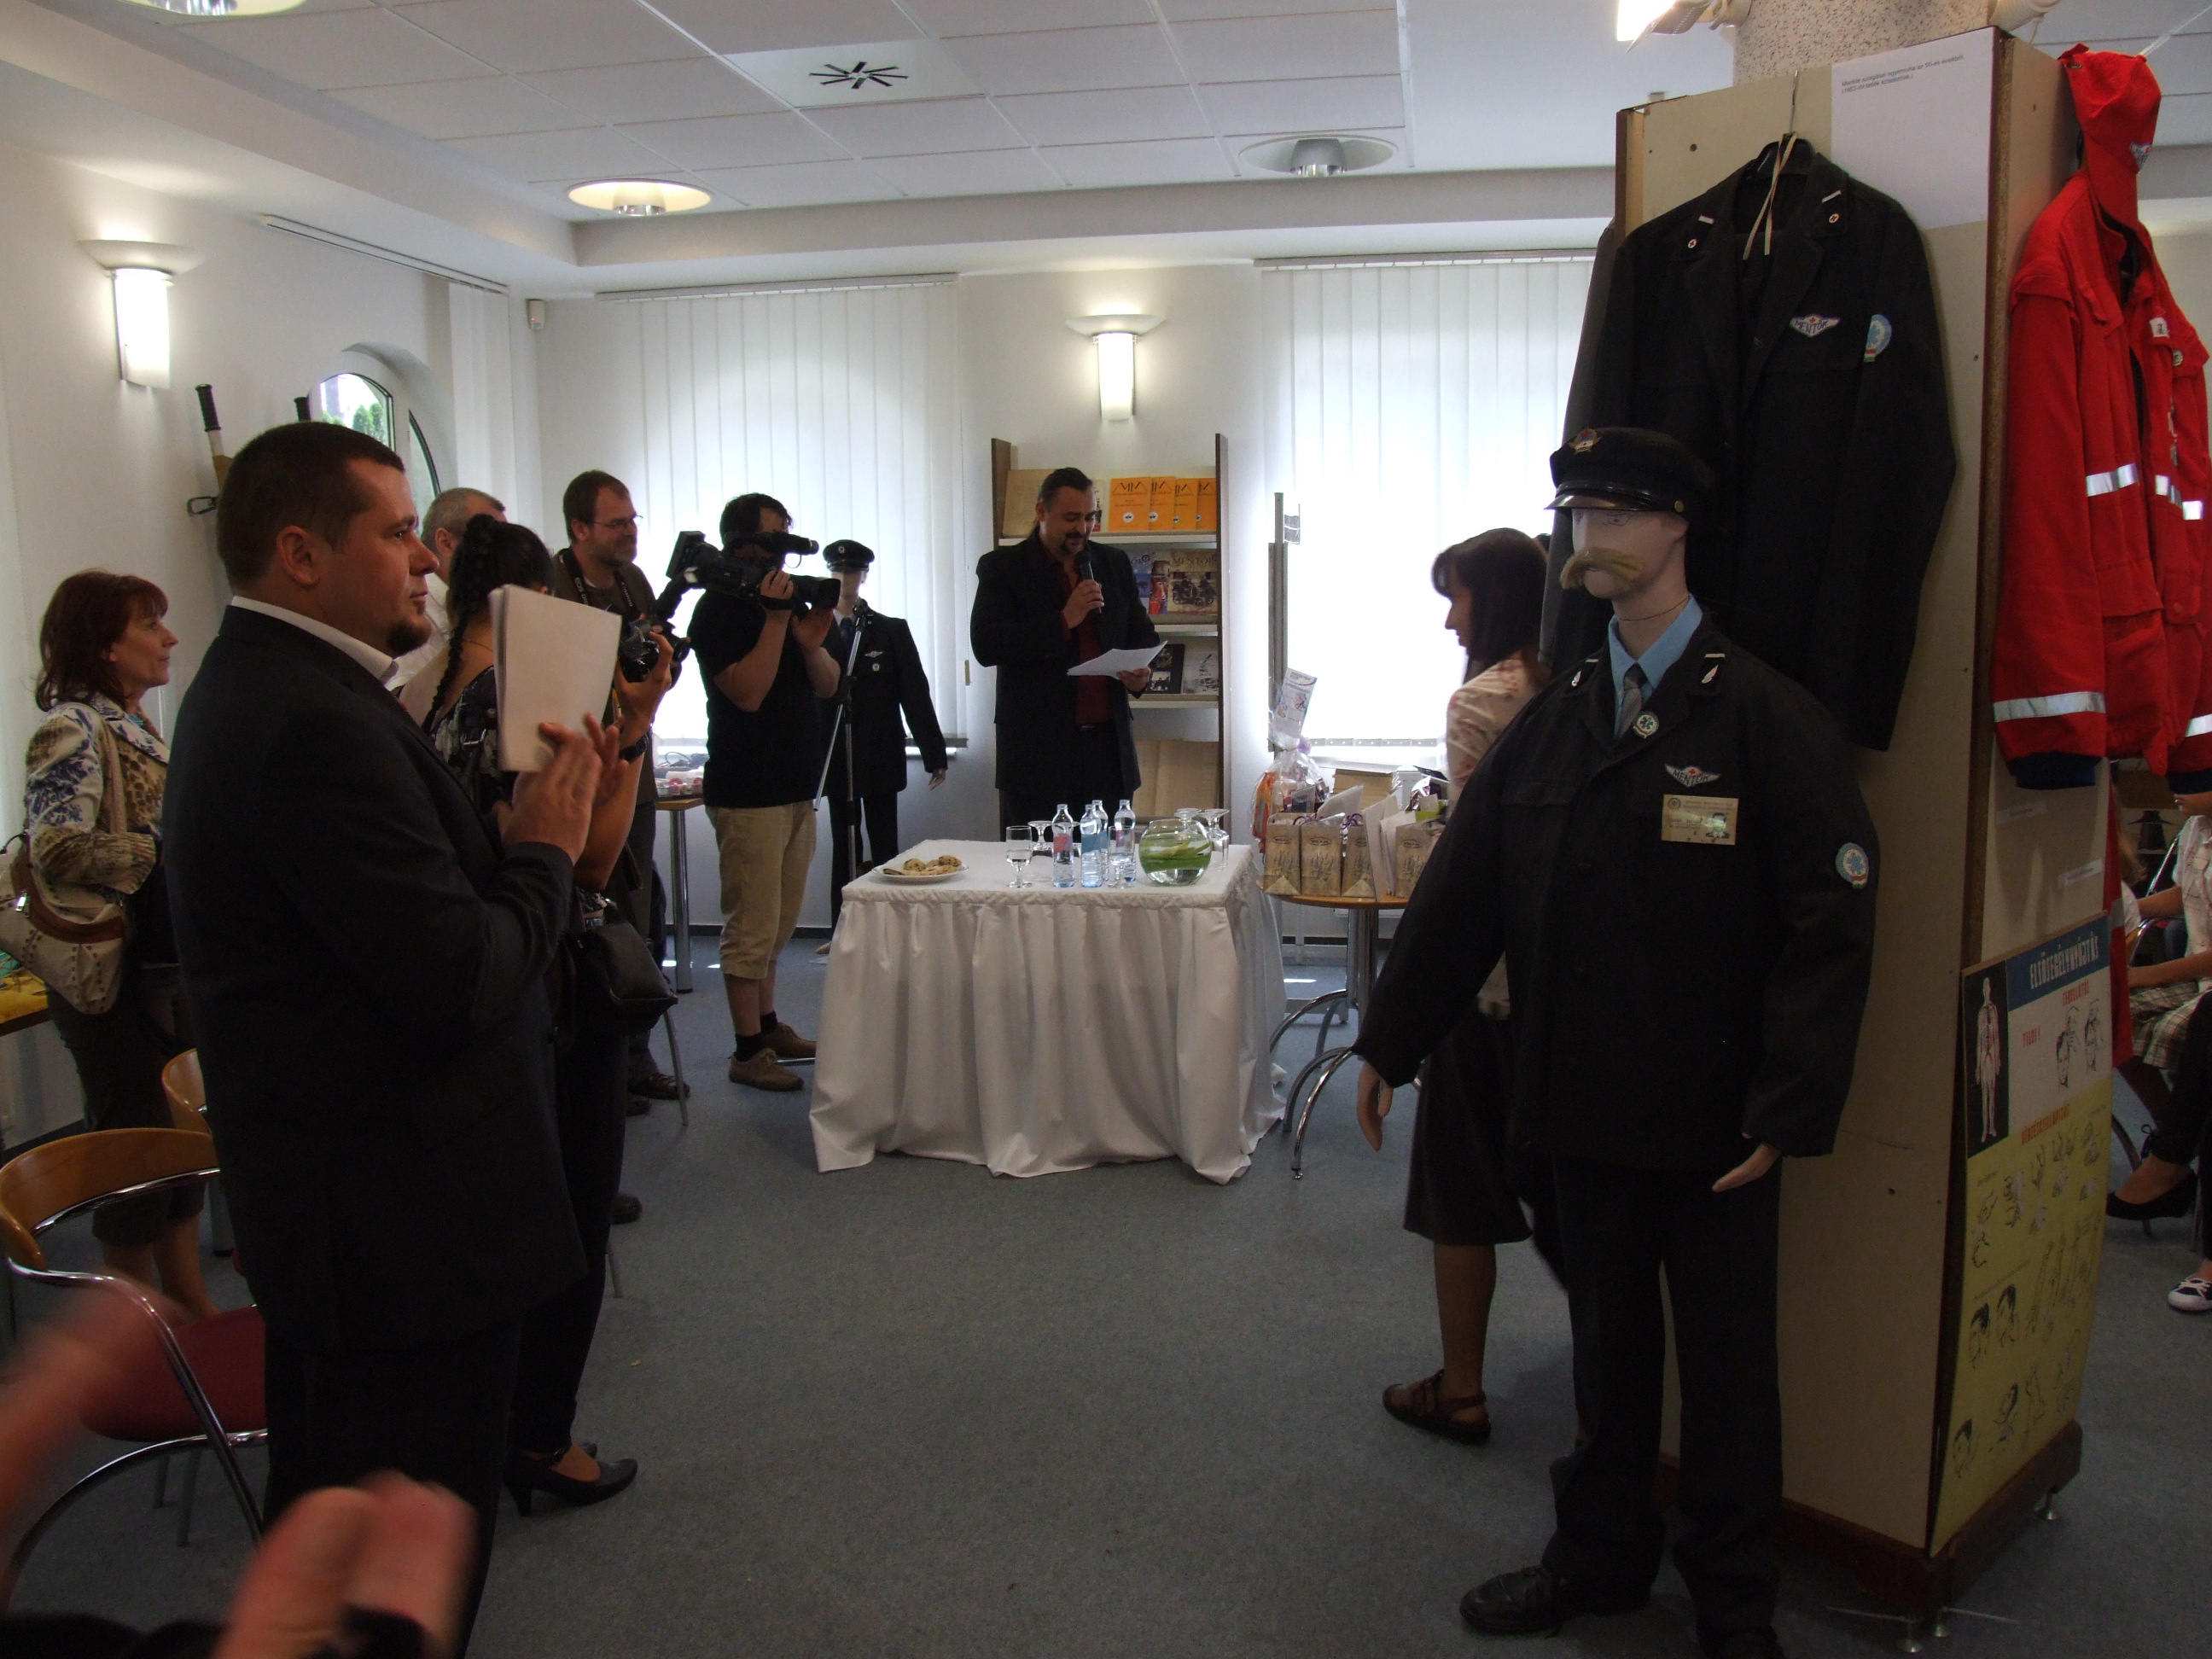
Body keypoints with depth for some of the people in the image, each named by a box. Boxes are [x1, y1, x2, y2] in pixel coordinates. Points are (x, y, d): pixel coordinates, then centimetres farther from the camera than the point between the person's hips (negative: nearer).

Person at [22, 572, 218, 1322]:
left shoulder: (137, 728, 12)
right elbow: (58, 851, -27)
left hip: (170, 963, 8)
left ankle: (192, 1302, 29)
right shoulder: (73, 728, -15)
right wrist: (161, 854, -22)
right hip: (116, 972, -8)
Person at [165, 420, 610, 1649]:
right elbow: (463, 982, -27)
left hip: (333, 1203, 11)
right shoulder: (318, 721, -24)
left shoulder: (258, 685, 11)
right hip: (405, 1218, -11)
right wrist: (543, 849, -12)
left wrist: (515, 830, 0)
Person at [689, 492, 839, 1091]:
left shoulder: (789, 600, 14)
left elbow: (828, 685, 10)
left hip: (794, 787, 8)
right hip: (748, 790, -8)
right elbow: (748, 692, -20)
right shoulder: (719, 610, -9)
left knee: (776, 923, 15)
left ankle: (768, 1025, 26)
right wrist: (775, 620, -21)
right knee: (752, 925, -5)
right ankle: (749, 1050, 2)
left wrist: (812, 642, -9)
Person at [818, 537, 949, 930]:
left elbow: (915, 693, 1)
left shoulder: (892, 631, 4)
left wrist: (934, 754, -2)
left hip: (881, 756, -1)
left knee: (884, 847, 3)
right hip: (835, 759, 1)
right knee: (844, 847, 8)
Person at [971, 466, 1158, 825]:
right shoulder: (1002, 567, 1)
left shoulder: (1114, 563, 14)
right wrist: (1064, 620, -16)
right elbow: (986, 646, -10)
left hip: (1107, 739, 4)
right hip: (1038, 747, -3)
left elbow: (1143, 634, 21)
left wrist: (1142, 673, -2)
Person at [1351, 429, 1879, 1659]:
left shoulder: (1770, 716, -10)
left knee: (1729, 1361, 12)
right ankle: (1602, 1555, 38)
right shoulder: (1555, 717, 4)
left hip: (1717, 1122, -4)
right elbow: (1463, 892, 9)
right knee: (1608, 1342, 19)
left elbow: (1832, 924, -12)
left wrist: (1786, 1108, -18)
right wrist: (1390, 1043, 11)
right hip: (1587, 1099, 4)